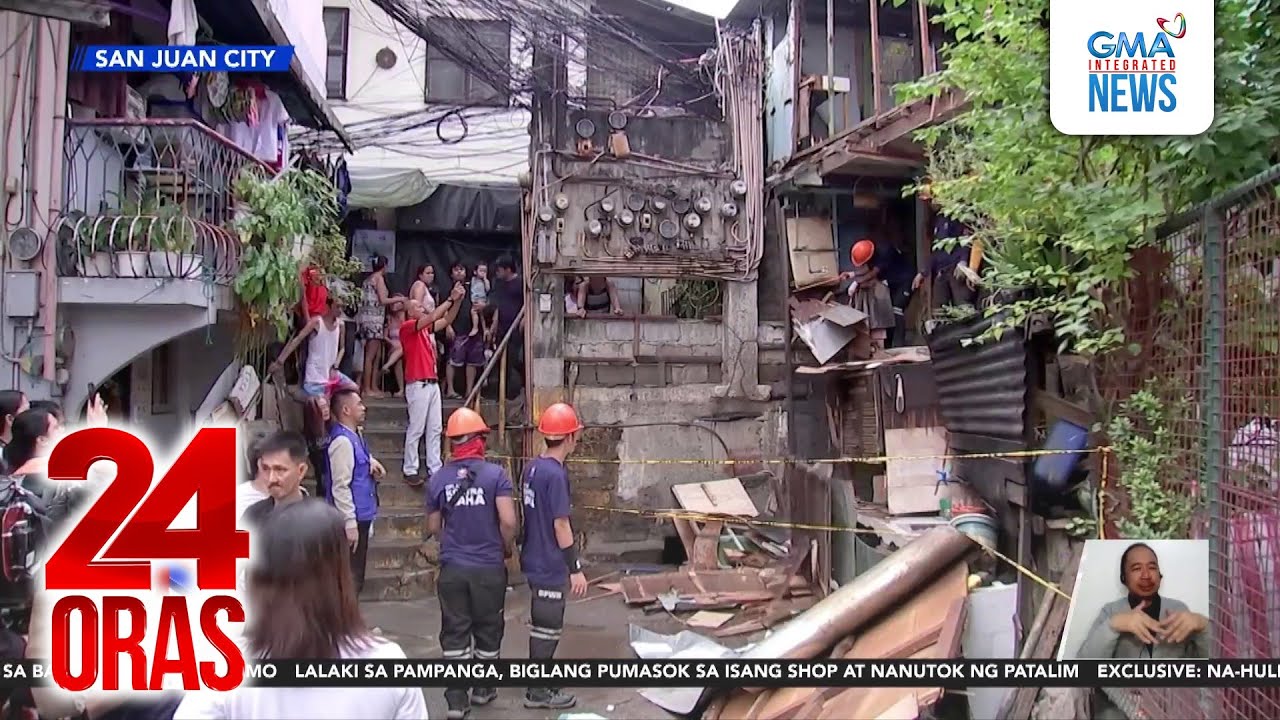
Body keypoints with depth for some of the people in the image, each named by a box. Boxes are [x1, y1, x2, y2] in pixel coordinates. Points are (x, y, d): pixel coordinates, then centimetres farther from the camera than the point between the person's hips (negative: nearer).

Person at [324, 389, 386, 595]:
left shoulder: (355, 434, 9)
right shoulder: (342, 441, -20)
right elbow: (340, 487, -23)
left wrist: (371, 461, 6)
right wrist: (350, 524, -24)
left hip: (361, 515, 10)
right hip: (352, 518, -10)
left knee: (356, 576, 18)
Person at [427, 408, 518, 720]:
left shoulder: (439, 478, -2)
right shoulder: (495, 474, -11)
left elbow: (433, 527, 7)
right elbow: (508, 521, -17)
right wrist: (504, 548, 2)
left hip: (452, 567, 2)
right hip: (489, 567, -1)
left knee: (455, 632, 8)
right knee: (488, 629, 15)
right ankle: (483, 689, 29)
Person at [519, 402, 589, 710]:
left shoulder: (533, 467, 5)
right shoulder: (556, 474, -21)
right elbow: (560, 525, -21)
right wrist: (576, 569, -15)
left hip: (534, 560, 9)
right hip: (550, 566, -9)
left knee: (540, 623, 20)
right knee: (547, 627, 3)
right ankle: (539, 691, 13)